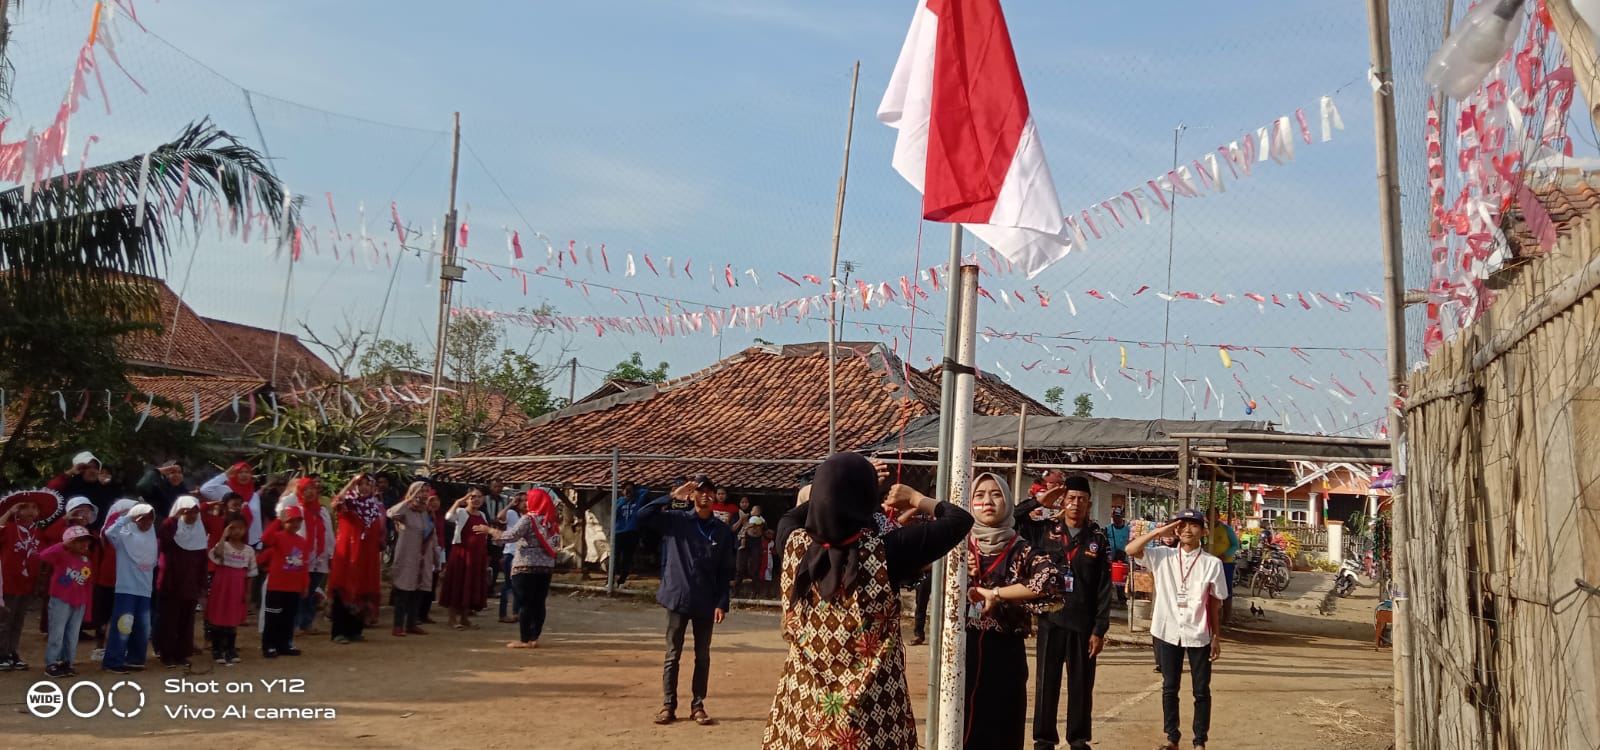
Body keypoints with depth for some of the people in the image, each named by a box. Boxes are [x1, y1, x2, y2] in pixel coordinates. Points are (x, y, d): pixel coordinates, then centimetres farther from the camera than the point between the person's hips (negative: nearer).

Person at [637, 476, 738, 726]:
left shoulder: (723, 531, 2)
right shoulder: (675, 520, 0)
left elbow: (725, 572, 3)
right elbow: (643, 515, -12)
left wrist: (722, 603, -4)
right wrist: (672, 497, -14)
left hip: (706, 602, 1)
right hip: (678, 597, -1)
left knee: (702, 656, 8)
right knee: (672, 655, 5)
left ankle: (698, 706, 16)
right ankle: (668, 705, 12)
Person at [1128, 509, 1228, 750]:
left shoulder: (1212, 563, -3)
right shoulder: (1163, 556, -1)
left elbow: (1216, 603, 2)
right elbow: (1131, 550, -13)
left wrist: (1216, 636, 3)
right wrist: (1159, 531, -14)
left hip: (1199, 635, -1)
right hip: (1168, 632, 1)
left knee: (1201, 690, 8)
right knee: (1169, 687, 10)